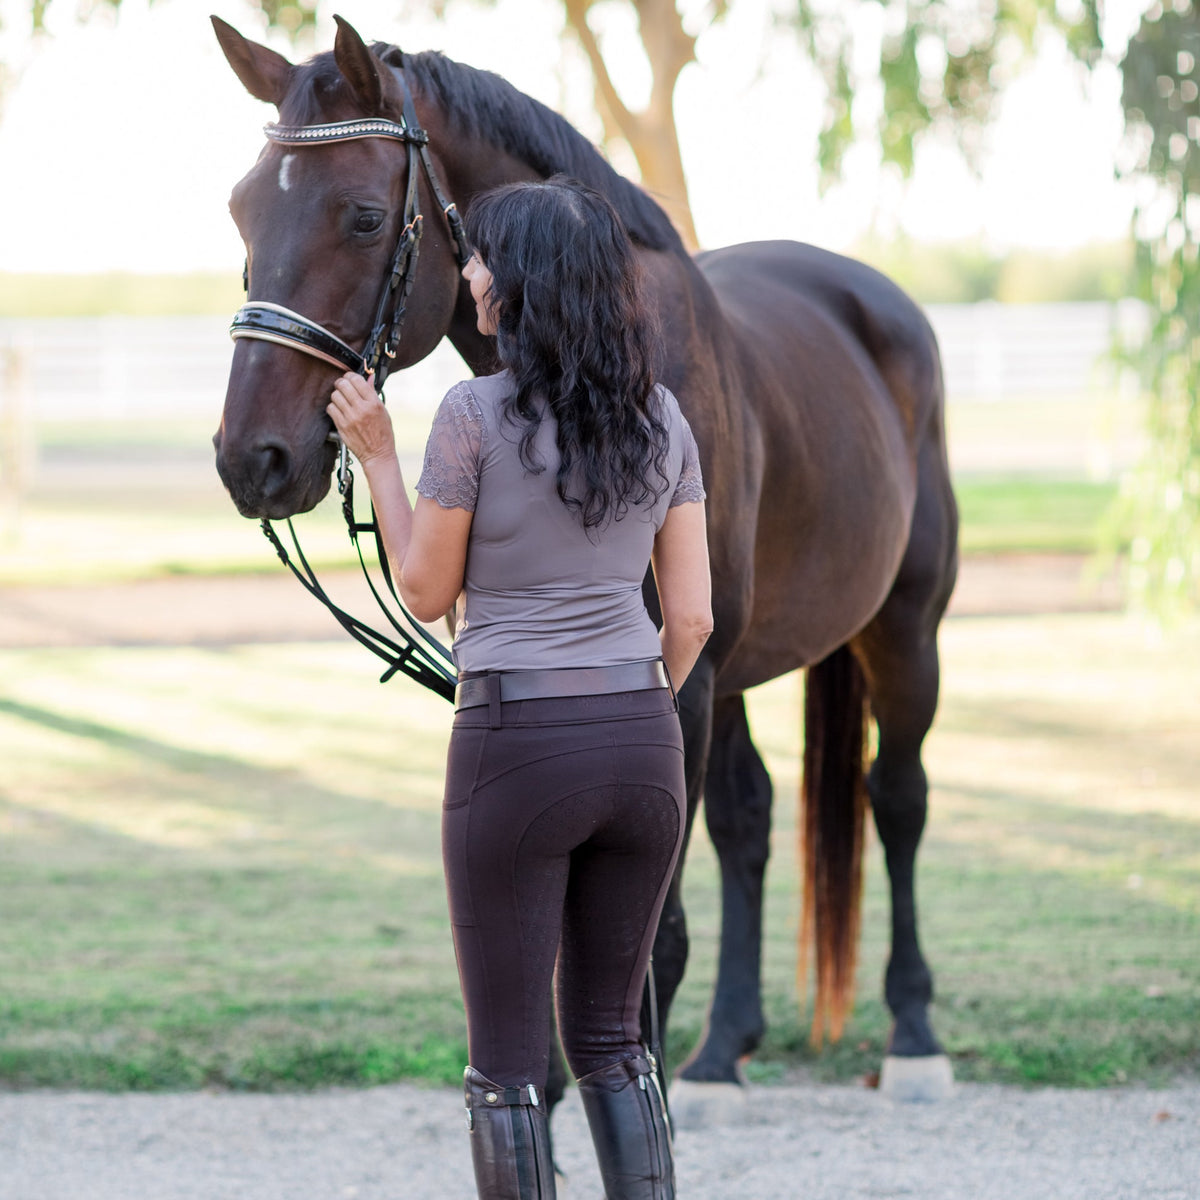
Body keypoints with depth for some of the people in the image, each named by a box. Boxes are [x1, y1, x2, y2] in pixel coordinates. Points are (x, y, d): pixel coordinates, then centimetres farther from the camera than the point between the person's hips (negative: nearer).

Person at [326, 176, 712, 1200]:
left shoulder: (476, 414, -12)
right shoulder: (662, 418, 4)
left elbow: (427, 592, -3)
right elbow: (691, 616, 6)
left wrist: (377, 456, 5)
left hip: (516, 744, -5)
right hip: (645, 742, 5)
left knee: (507, 1062, 4)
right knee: (610, 1037, 17)